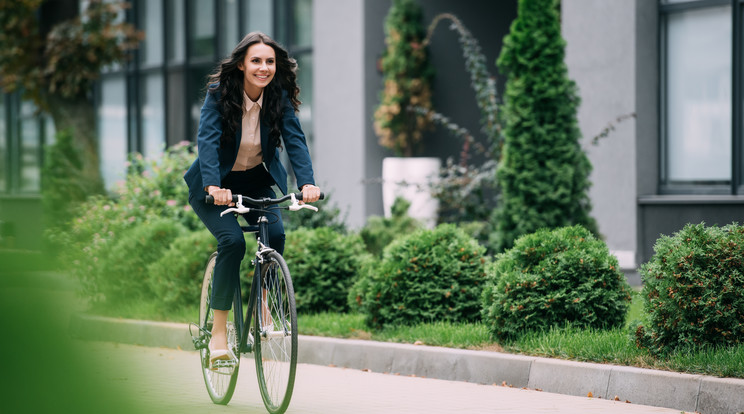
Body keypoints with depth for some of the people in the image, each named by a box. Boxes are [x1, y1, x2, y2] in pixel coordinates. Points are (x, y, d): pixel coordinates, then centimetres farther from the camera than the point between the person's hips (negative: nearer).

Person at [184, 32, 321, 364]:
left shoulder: (279, 96, -12)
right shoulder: (219, 93, -21)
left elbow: (294, 139, -21)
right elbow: (207, 139, -31)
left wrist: (307, 183, -39)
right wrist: (213, 186, -48)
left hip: (255, 180, 3)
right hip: (215, 185, -3)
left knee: (275, 234, -22)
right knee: (232, 240, -25)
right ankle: (218, 332, -16)